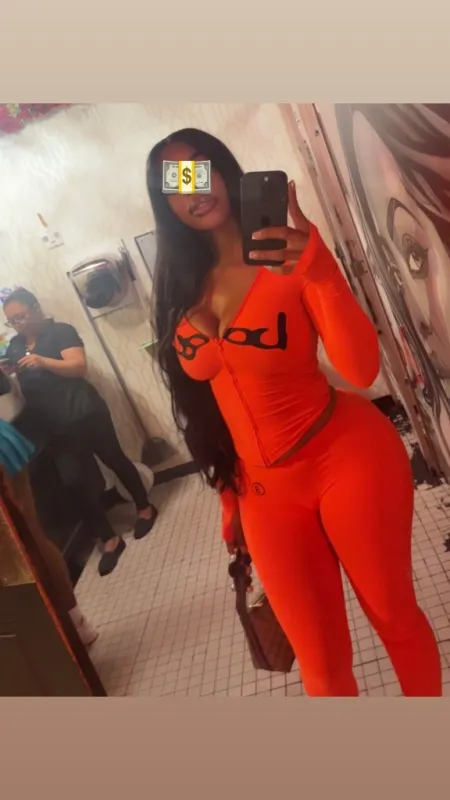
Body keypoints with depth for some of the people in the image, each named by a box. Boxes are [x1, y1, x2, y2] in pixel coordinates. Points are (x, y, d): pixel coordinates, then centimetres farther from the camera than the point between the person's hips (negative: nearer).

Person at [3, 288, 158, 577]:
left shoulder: (61, 331, -6)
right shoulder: (15, 347, 12)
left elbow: (79, 367, -18)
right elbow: (19, 384, 17)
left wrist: (42, 361, -31)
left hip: (85, 412, -5)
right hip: (55, 425, 5)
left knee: (113, 458, 9)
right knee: (77, 479, 2)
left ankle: (145, 507, 32)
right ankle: (110, 539, 12)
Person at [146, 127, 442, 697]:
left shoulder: (287, 255, -8)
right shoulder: (182, 287, 5)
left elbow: (362, 369, -22)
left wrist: (317, 268, -36)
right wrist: (229, 496, 15)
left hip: (349, 459, -3)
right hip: (265, 490, 4)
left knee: (395, 618, 17)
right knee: (322, 664, 12)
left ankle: (426, 695, 47)